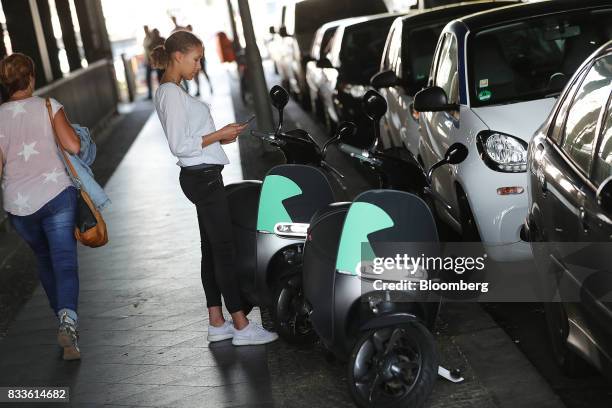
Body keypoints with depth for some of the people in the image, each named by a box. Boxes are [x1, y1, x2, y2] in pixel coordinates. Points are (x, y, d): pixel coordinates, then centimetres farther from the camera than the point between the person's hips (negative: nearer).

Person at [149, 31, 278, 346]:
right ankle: (241, 326, -3)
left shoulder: (170, 92, 17)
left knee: (211, 249, 11)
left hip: (201, 176, 10)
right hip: (202, 177, -10)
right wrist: (220, 134, -14)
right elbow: (179, 146, -20)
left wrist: (219, 137, 11)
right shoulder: (171, 93, -15)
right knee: (224, 249, -7)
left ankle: (216, 323, 17)